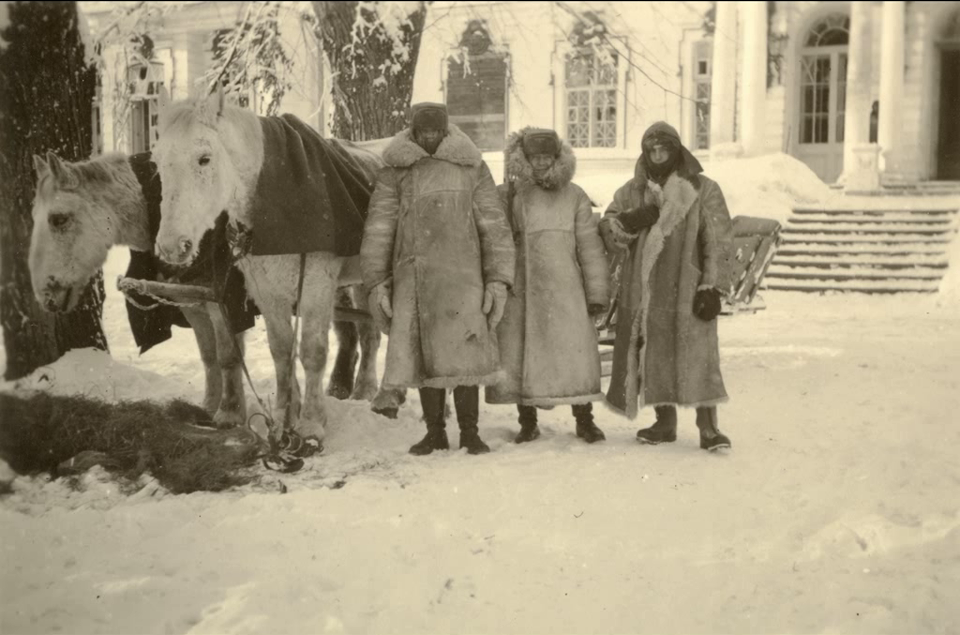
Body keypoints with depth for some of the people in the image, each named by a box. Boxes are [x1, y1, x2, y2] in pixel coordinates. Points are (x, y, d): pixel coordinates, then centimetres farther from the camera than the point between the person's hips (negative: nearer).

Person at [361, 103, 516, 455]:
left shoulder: (473, 169, 10)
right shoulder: (396, 171, 10)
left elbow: (494, 227, 8)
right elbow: (378, 229, 8)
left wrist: (498, 278, 0)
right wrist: (376, 282, 1)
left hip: (462, 278, -1)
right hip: (412, 278, 1)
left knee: (465, 354, -4)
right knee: (423, 356, 4)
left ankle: (469, 432, 8)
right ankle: (435, 433, 16)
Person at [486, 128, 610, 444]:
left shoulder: (574, 197, 8)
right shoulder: (505, 196, 7)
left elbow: (590, 247, 7)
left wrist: (597, 293, 3)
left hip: (563, 290, -1)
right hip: (518, 291, 1)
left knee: (575, 353, -4)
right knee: (516, 355, 2)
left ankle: (584, 420, 10)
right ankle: (528, 422, 16)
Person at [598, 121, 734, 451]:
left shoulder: (703, 190, 2)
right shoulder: (632, 191, 14)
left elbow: (717, 242, -2)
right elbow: (607, 229, 7)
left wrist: (712, 286, -10)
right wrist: (630, 220, -14)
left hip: (686, 289, -4)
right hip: (644, 289, 4)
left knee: (696, 354, -10)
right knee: (653, 354, 7)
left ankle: (708, 427, -7)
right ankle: (665, 423, 18)